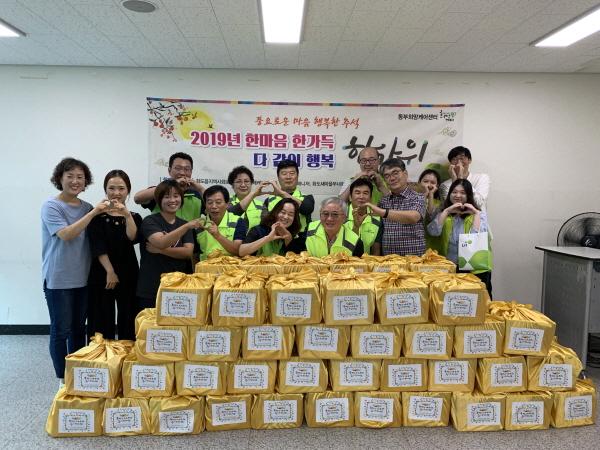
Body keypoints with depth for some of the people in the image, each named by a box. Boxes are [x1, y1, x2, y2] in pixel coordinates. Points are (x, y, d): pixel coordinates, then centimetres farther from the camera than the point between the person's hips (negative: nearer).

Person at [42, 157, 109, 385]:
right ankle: (63, 380, 16)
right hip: (58, 279, -5)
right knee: (61, 330, 2)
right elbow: (66, 234, -21)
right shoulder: (51, 206, -7)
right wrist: (93, 213, -24)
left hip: (82, 278, 5)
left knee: (79, 328, 14)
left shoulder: (87, 208, 7)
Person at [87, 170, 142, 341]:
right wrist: (110, 272, -13)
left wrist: (127, 215, -21)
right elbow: (98, 247, -6)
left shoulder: (134, 217, 9)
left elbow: (133, 239, -10)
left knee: (128, 321, 5)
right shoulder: (97, 215, 2)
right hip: (102, 274, -2)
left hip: (128, 274, 2)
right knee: (102, 322, 1)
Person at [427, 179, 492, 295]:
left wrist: (475, 213, -13)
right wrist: (447, 211, -13)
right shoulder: (444, 215, 9)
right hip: (450, 269, 2)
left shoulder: (479, 214, 3)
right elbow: (433, 232, -11)